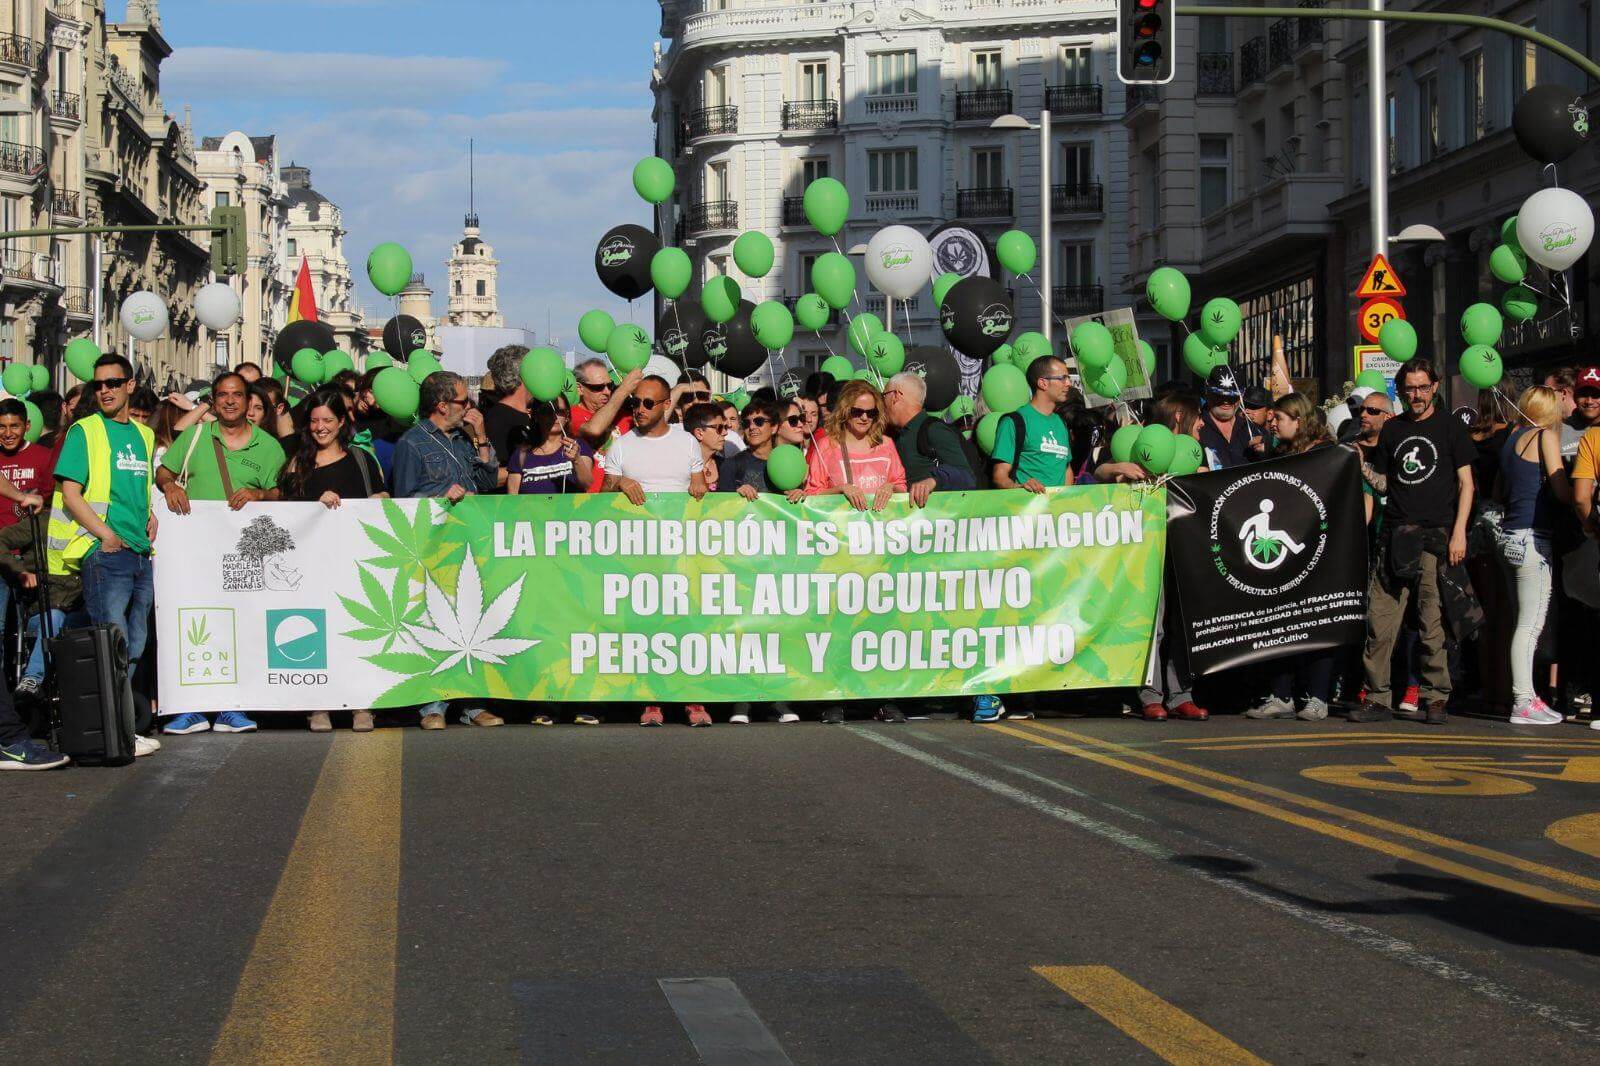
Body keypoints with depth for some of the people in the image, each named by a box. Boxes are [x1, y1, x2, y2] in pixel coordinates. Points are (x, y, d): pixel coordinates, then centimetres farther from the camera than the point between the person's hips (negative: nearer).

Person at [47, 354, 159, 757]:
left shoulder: (143, 434, 17)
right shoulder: (84, 431, -1)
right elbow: (70, 493, -8)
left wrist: (151, 514, 8)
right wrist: (106, 535, -15)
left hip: (141, 553, 6)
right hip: (104, 554, -6)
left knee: (135, 648, 9)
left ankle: (133, 727, 15)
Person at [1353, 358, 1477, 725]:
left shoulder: (1450, 426, 6)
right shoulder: (1392, 429, 16)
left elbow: (1465, 483, 3)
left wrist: (1459, 532, -6)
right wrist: (1361, 465, 1)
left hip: (1436, 535, -3)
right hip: (1396, 534, 3)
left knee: (1433, 621, -3)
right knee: (1379, 619, -3)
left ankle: (1435, 698, 4)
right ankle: (1377, 698, 1)